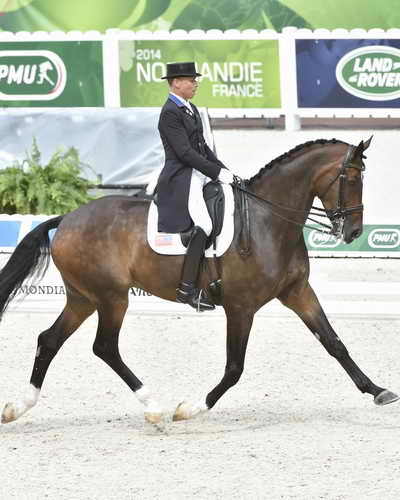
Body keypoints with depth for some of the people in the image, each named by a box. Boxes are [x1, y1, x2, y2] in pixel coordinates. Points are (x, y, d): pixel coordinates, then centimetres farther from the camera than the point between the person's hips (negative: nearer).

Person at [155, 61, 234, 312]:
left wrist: (224, 170, 9)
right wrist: (218, 173, -18)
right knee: (203, 225, -24)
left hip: (199, 176, 10)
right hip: (180, 180, -10)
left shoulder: (191, 109, 17)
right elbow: (185, 153, -19)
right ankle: (187, 288, -24)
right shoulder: (170, 113, -13)